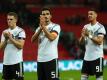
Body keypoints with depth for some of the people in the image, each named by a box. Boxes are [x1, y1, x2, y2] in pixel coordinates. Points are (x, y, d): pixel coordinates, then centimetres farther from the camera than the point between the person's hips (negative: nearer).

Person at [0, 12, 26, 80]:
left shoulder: (20, 31, -4)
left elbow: (20, 46, -13)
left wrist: (10, 37, -15)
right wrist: (6, 39, -6)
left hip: (17, 61, -6)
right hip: (6, 62, 6)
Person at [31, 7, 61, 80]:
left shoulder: (56, 26, -2)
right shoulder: (39, 28, 15)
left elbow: (51, 37, -20)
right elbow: (33, 40, 0)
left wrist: (43, 26, -17)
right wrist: (40, 28, -11)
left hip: (51, 58, -6)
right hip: (40, 59, 6)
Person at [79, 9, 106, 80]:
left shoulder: (100, 27, -8)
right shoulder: (86, 27, 12)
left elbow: (99, 41, -17)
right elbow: (81, 42, 11)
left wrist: (89, 35, -20)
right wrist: (83, 36, -10)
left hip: (97, 56, -6)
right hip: (87, 56, 7)